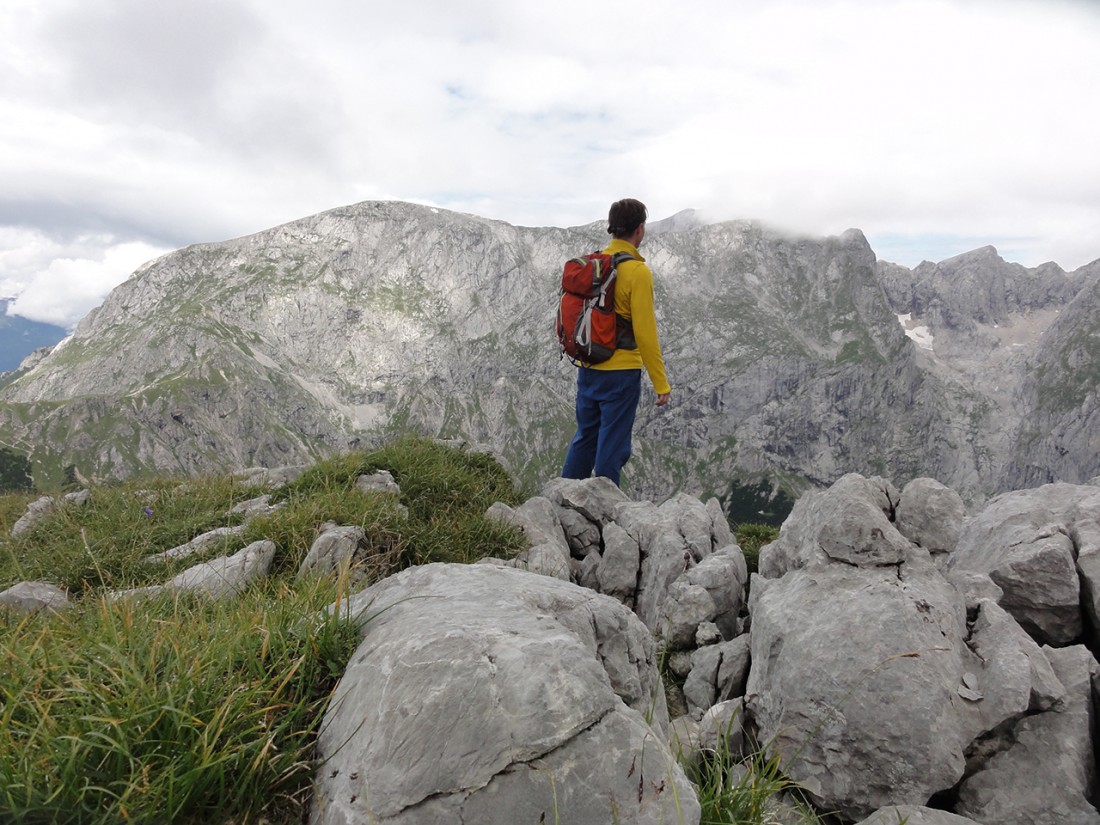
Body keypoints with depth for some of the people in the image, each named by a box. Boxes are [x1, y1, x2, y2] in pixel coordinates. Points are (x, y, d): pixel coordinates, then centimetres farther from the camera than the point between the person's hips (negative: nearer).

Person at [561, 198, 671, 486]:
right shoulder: (638, 271, -15)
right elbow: (645, 332, -16)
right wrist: (661, 383, -10)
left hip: (587, 368, 7)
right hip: (621, 372, -7)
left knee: (584, 438, 20)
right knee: (612, 447, 5)